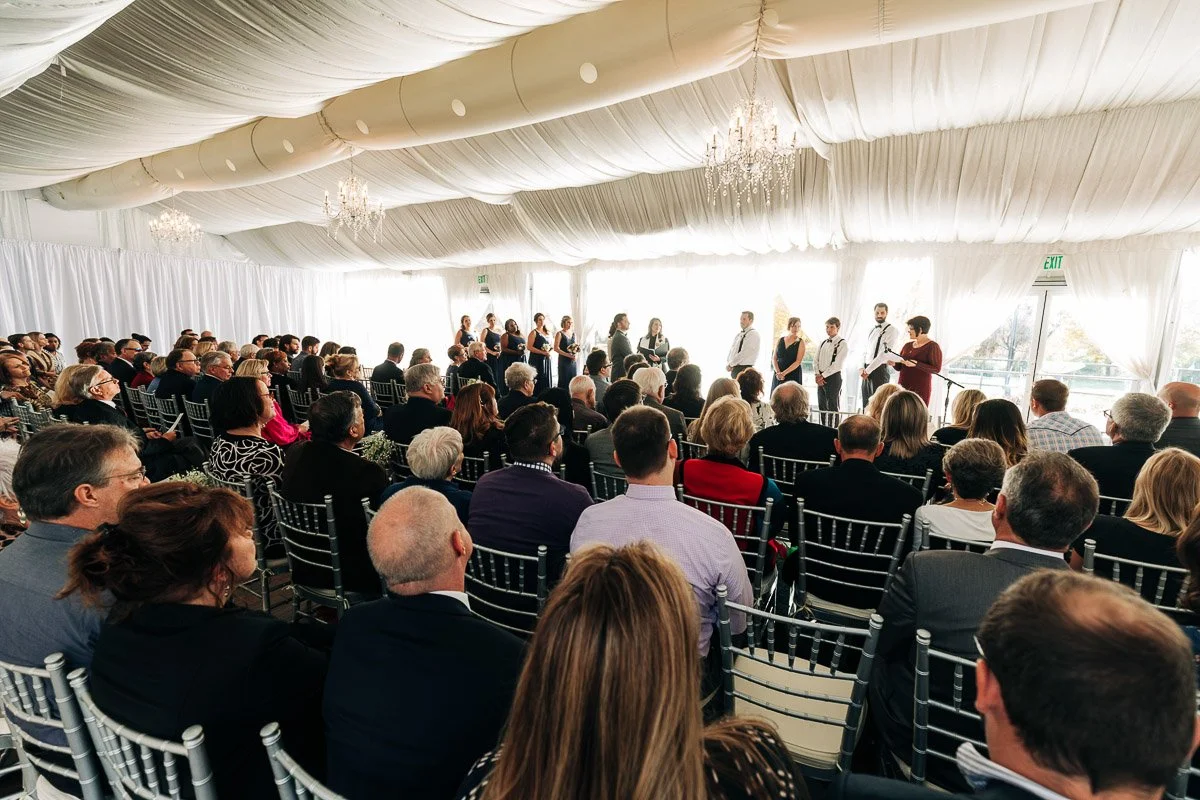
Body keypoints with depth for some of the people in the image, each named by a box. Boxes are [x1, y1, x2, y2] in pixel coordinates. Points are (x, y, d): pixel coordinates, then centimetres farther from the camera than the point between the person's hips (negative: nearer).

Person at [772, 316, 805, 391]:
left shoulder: (800, 342, 0)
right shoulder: (780, 340, 9)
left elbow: (798, 361, -9)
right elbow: (774, 358, 6)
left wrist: (784, 373, -17)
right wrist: (778, 372, -9)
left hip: (793, 376, -3)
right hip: (778, 376, 3)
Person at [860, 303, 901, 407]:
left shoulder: (892, 330, -6)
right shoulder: (872, 330, 18)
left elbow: (886, 353, -15)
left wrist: (868, 370, -15)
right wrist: (862, 368, 2)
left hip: (879, 370, -7)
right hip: (867, 371, 7)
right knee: (866, 404, 10)